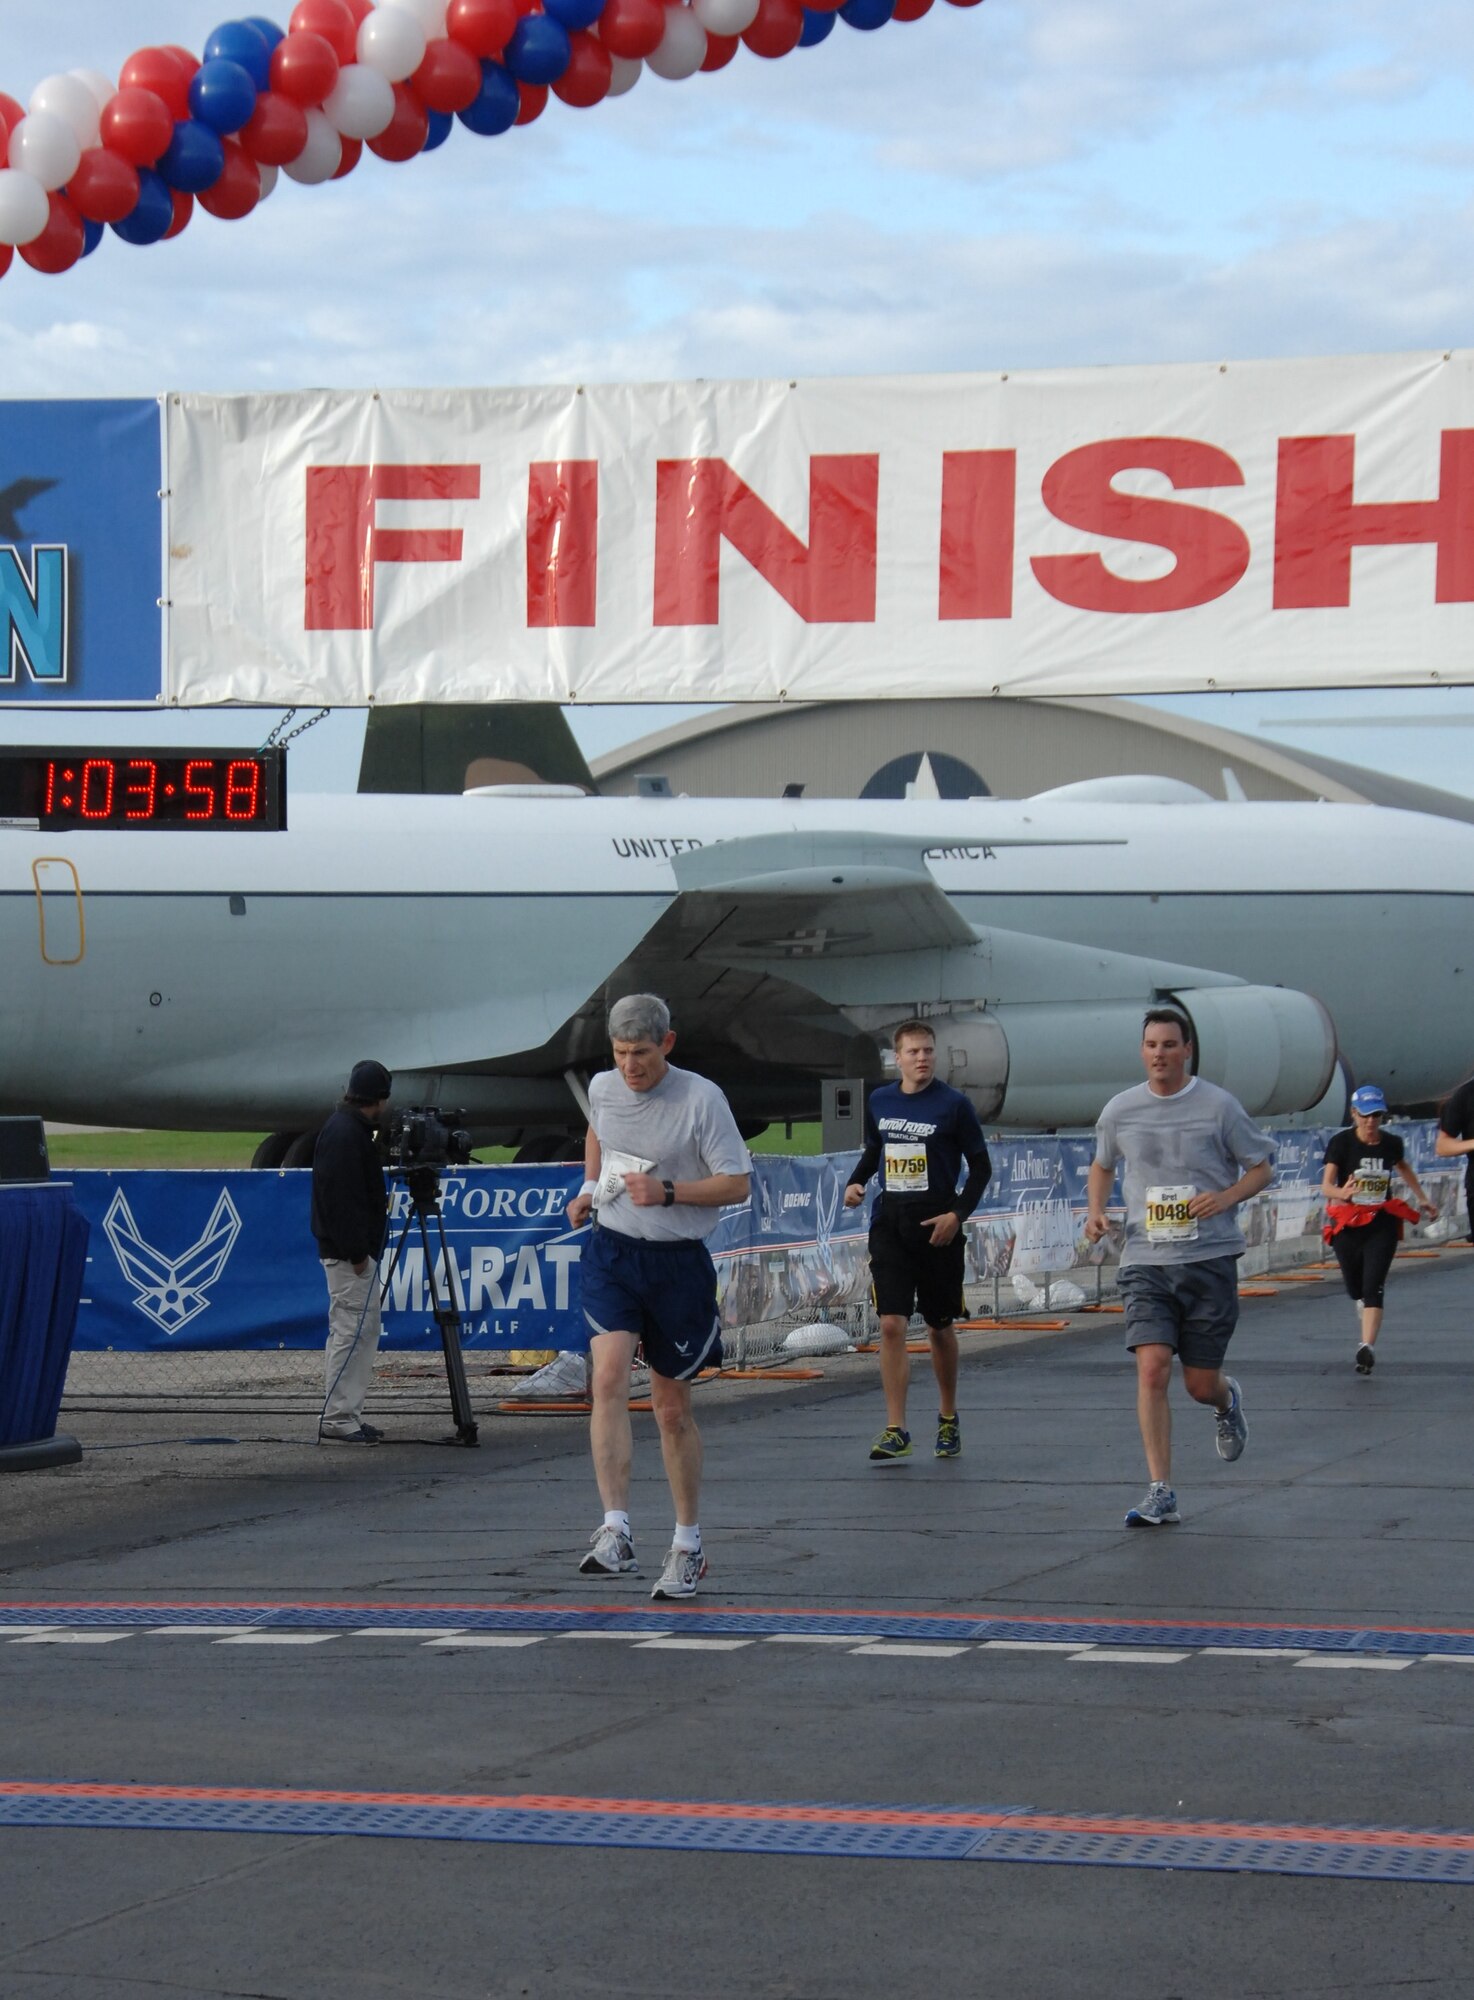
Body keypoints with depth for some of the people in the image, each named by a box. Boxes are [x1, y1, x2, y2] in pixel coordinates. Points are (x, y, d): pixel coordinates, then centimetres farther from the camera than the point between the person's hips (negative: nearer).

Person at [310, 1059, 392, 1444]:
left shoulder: (350, 1129, 16)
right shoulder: (345, 1135, -18)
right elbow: (340, 1198, -23)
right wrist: (356, 1253, -22)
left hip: (355, 1250, 11)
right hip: (349, 1252, -11)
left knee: (363, 1330, 14)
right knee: (352, 1331, -10)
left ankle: (347, 1416, 18)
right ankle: (336, 1420, -10)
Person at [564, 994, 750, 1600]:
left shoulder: (701, 1099, -11)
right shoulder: (602, 1089, 3)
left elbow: (736, 1184, -10)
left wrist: (666, 1192, -21)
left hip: (678, 1262, -2)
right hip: (610, 1254, 3)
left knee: (673, 1408, 6)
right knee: (609, 1378, -21)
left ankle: (687, 1545, 23)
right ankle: (615, 1533, -26)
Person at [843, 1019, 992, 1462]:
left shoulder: (953, 1104, -6)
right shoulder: (879, 1101, 6)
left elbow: (981, 1167, -2)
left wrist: (958, 1213, -13)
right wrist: (856, 1181, 4)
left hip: (937, 1226, -2)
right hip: (890, 1223, 2)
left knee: (940, 1327, 10)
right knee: (891, 1325, -9)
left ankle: (948, 1418, 31)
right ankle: (895, 1431, -8)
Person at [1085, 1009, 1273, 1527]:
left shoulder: (1218, 1106, -3)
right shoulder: (1120, 1110, 5)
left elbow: (1261, 1166, 6)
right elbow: (1102, 1165, 23)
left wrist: (1226, 1198, -13)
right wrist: (1095, 1210, 4)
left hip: (1210, 1258, -1)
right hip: (1146, 1261, 1)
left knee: (1201, 1384, 2)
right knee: (1152, 1370, -15)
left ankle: (1228, 1399, 42)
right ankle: (1161, 1495, -12)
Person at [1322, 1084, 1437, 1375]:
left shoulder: (1392, 1143, 1)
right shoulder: (1340, 1142, -11)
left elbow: (1402, 1167, 25)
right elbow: (1326, 1185, -21)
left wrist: (1422, 1199, 31)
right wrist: (1340, 1193, -43)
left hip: (1382, 1223, 1)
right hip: (1347, 1224, -1)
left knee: (1373, 1288, -13)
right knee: (1356, 1288, 13)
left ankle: (1367, 1346, -23)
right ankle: (1366, 1319, 48)